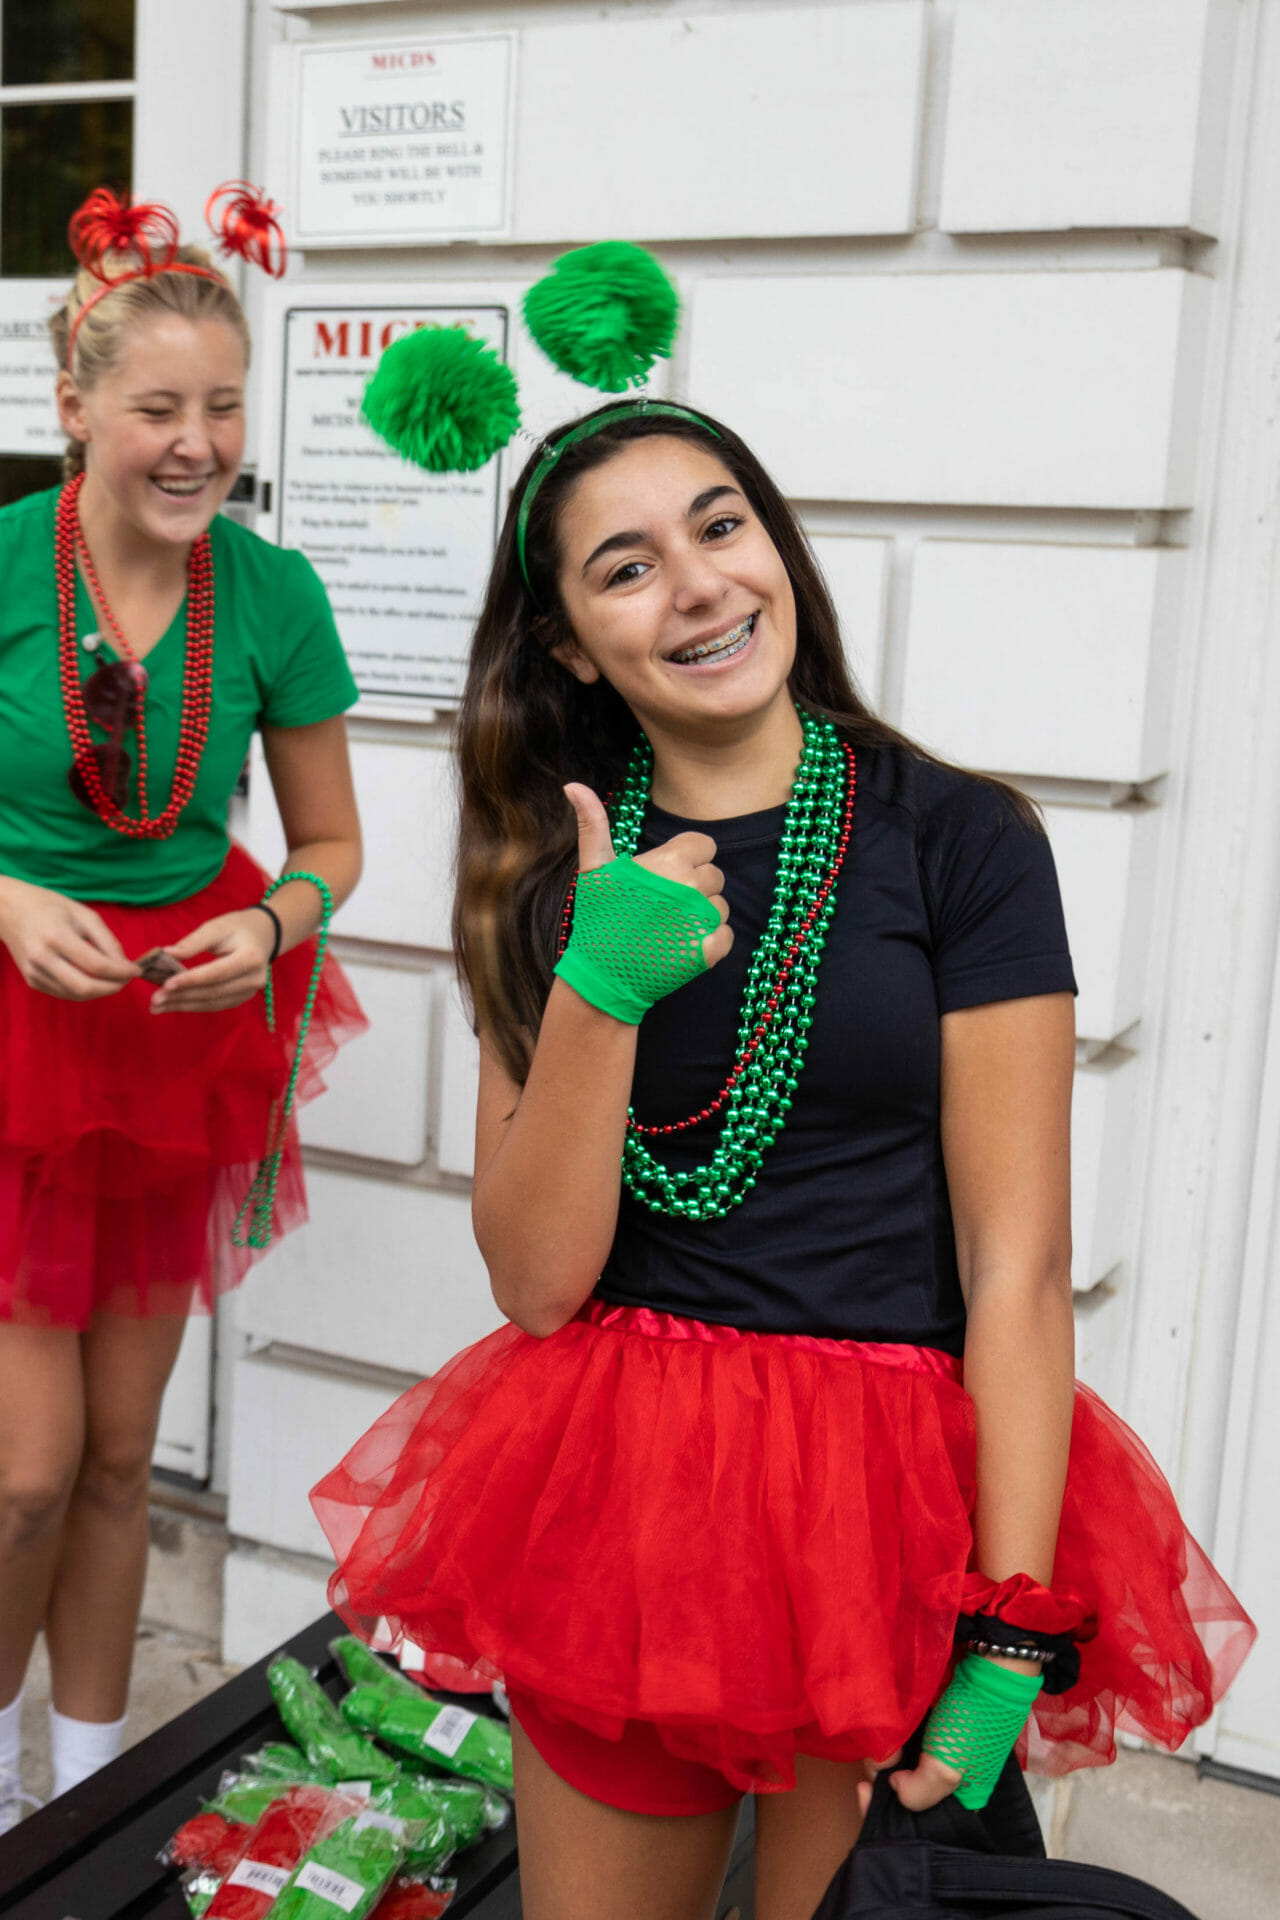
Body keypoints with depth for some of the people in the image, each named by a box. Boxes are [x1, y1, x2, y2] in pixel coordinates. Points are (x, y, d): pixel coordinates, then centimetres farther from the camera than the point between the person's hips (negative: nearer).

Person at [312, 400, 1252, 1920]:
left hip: (896, 1505, -3)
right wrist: (599, 990, -18)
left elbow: (1019, 1270, -9)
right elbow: (533, 1279, -4)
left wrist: (1011, 1641, -15)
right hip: (613, 1492, 3)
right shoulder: (558, 876, 3)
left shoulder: (958, 840, -7)